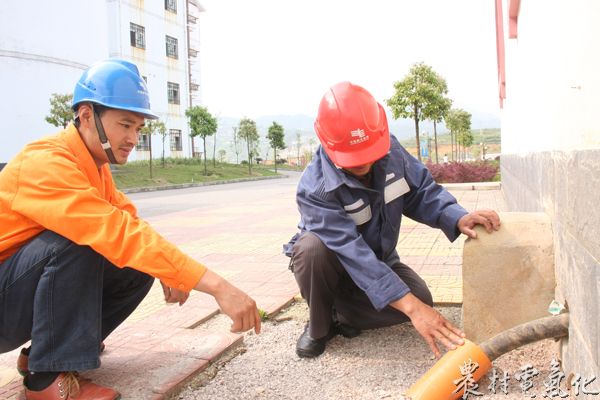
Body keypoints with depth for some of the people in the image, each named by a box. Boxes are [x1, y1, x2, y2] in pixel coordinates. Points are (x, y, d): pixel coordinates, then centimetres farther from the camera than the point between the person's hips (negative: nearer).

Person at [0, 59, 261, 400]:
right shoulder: (46, 163, -28)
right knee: (75, 239, -32)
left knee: (139, 265, -7)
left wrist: (170, 271, -18)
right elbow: (118, 232, -39)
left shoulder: (95, 163, 2)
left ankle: (42, 350, 8)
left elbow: (128, 221, 2)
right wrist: (218, 286, -42)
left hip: (41, 278, 8)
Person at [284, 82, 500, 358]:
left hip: (379, 258, 4)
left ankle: (341, 316, 0)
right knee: (312, 247, -39)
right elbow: (354, 254, -43)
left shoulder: (390, 150, -19)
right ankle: (318, 326, -11)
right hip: (332, 262, -4)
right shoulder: (315, 189, -35)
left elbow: (422, 192, -11)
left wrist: (458, 218, -33)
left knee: (420, 300, -23)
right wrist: (411, 307, -49)